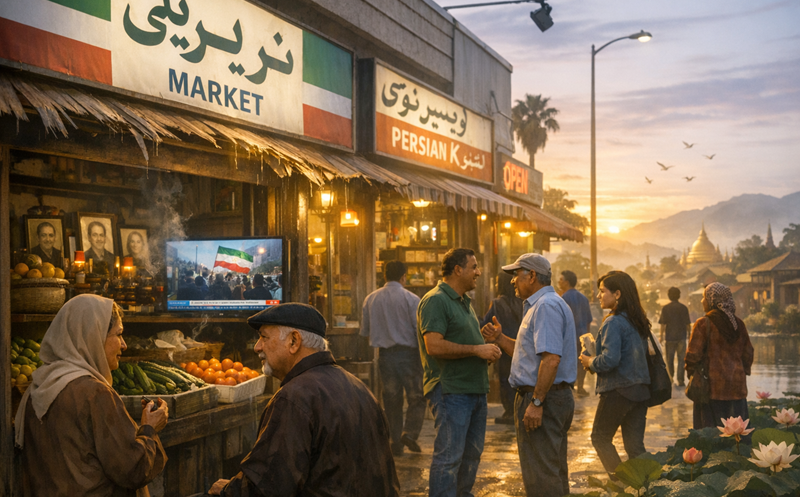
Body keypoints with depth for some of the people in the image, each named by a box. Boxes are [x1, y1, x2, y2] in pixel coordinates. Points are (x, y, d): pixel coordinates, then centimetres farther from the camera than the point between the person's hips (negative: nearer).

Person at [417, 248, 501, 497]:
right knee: (449, 456, -8)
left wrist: (488, 350, 9)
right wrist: (476, 349, -18)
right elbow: (434, 346, -23)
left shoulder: (465, 301, 19)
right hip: (450, 390, -10)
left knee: (472, 453, 16)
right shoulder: (435, 300, -13)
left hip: (475, 388, 10)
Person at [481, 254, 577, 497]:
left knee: (541, 477, -7)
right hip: (557, 398, 11)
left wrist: (536, 402, -26)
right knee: (554, 472, 17)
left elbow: (551, 358, -26)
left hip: (543, 400, -11)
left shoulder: (546, 306, -17)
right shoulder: (540, 305, 19)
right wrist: (500, 339, 10)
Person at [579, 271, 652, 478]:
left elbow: (609, 359, -26)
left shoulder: (614, 323, -16)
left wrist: (591, 363, -6)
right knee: (635, 445, 11)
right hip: (641, 390, 8)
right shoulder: (639, 321, 10)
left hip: (618, 391, -8)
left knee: (600, 438, 10)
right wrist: (595, 363, 16)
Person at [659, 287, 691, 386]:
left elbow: (663, 324, -5)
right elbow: (688, 324, -2)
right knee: (681, 359, 4)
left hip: (669, 337, 0)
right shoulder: (683, 308, -3)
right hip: (681, 337, 0)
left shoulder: (665, 308, -4)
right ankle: (680, 380, -1)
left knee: (670, 359, 15)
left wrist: (661, 336, 3)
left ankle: (670, 378, 27)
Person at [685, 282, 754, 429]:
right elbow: (748, 353, 12)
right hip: (737, 386, 5)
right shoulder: (739, 324, 6)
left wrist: (691, 373, 3)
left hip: (713, 387, -5)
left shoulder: (703, 324, -10)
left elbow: (693, 355, -11)